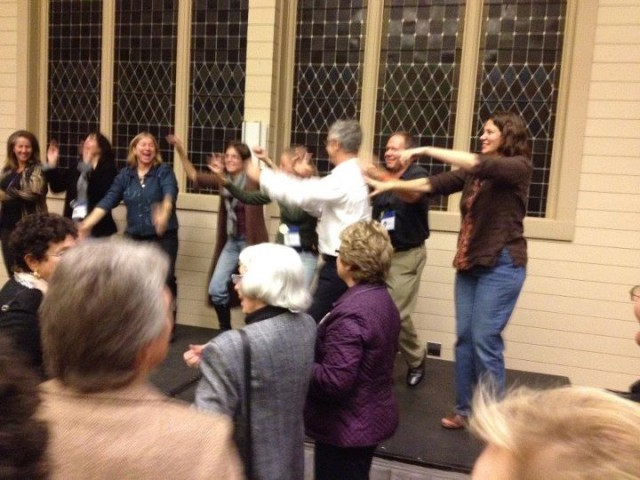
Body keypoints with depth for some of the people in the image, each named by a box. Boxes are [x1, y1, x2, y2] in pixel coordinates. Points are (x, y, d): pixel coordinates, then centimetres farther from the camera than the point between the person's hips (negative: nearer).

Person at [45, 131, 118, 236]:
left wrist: (88, 166, -26)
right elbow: (57, 186, 12)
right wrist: (52, 164, 2)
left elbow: (100, 191, -22)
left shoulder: (108, 168, -5)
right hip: (73, 221, 6)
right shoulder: (76, 167, 14)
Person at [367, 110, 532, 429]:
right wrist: (391, 185, 1)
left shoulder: (518, 167, -7)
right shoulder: (474, 172, 13)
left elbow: (477, 165, -23)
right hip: (470, 262, 7)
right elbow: (436, 184, 7)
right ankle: (464, 410, 19)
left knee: (485, 340, -5)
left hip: (501, 264, -7)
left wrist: (425, 150, -22)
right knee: (464, 337, 8)